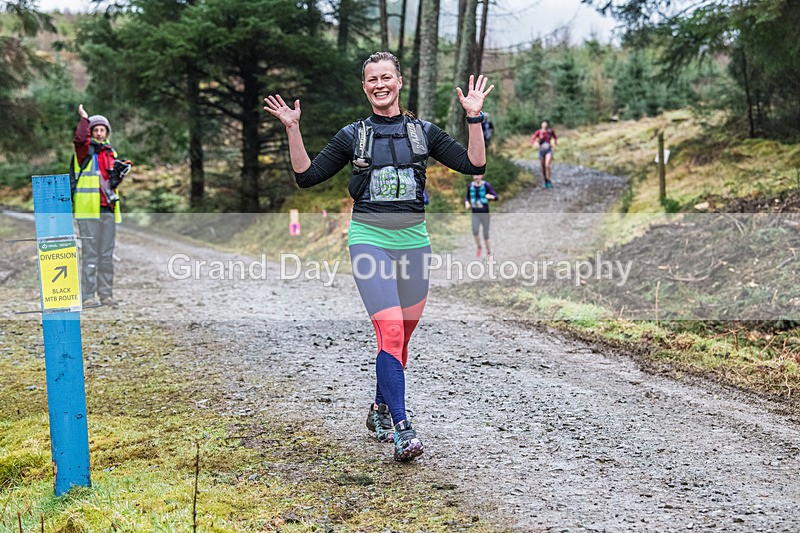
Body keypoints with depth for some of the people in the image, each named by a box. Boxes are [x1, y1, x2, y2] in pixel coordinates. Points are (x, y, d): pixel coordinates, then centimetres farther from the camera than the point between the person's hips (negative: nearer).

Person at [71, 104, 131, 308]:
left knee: (107, 254, 9)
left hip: (108, 209, 6)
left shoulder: (110, 153, 19)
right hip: (88, 208, -6)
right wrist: (84, 118, -23)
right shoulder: (85, 150, 0)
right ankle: (88, 296, -4)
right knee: (90, 253, -7)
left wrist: (119, 172, 5)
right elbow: (80, 138, -25)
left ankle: (106, 294, 16)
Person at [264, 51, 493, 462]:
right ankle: (402, 431, -17)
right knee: (391, 331, -17)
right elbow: (306, 176, 6)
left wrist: (474, 118, -4)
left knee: (402, 336, 11)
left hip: (413, 240, 3)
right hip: (369, 239, -3)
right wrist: (293, 130, -3)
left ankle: (380, 411, 33)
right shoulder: (353, 135, 7)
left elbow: (474, 165, 4)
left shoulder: (423, 131, 9)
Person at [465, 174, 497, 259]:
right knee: (475, 231, -22)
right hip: (475, 213, 2)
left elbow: (496, 197, -14)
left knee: (486, 235, 3)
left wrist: (491, 197, -37)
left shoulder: (486, 185, -9)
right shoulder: (470, 186, 2)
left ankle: (489, 253, 23)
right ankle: (479, 247, 5)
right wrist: (466, 202, -5)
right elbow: (467, 197, 17)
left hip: (485, 213, -2)